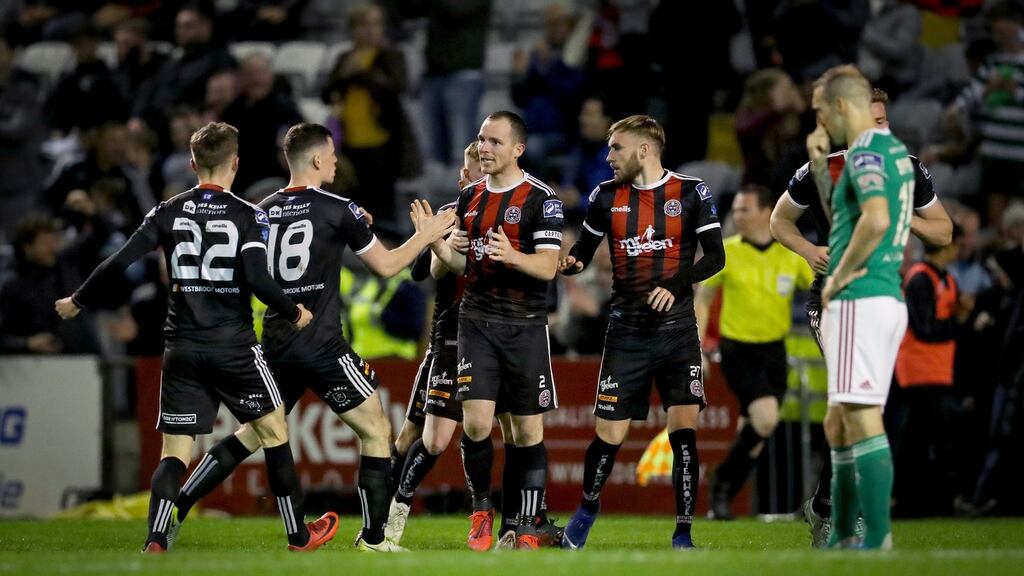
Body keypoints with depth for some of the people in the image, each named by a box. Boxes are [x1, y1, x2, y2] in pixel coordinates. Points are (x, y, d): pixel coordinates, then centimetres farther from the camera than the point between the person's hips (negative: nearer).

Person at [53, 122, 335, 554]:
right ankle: (298, 535, 22)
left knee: (174, 451, 4)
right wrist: (294, 314, 2)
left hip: (182, 351, 2)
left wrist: (78, 302, 12)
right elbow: (257, 280, -16)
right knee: (274, 431, 15)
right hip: (234, 347, -2)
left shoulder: (168, 213, 2)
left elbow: (119, 264, -3)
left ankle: (155, 544, -15)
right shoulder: (248, 215, -5)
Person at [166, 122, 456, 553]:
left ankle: (175, 507, 8)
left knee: (254, 433, 17)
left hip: (275, 342, 6)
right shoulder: (337, 210, -8)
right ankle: (373, 537, 3)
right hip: (321, 344, -6)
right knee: (376, 430, 6)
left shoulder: (262, 212, 7)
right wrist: (425, 235, 16)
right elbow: (386, 265, 0)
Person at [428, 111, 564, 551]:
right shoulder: (469, 197, 11)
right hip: (477, 321, 3)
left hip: (525, 326, -3)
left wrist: (512, 255, -31)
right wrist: (437, 245, -5)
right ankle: (481, 511, 11)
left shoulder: (541, 199, -6)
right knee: (476, 421, -9)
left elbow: (548, 266, -12)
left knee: (528, 429, 1)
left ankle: (527, 527, 9)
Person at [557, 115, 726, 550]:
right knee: (609, 435, 1)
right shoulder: (606, 197, 7)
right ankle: (587, 509, 29)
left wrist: (676, 286, -18)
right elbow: (584, 250, 16)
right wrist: (569, 263, -8)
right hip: (626, 332, 2)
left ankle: (683, 534, -4)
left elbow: (715, 256, -3)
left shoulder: (691, 193, -1)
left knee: (684, 430, -12)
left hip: (676, 330, -2)